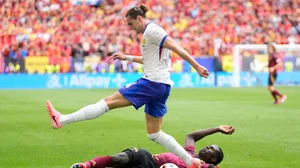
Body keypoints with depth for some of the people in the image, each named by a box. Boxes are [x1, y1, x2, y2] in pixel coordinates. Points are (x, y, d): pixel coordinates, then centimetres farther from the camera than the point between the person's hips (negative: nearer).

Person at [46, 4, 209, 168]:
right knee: (154, 134, 12)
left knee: (109, 101, -11)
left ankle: (61, 120, -13)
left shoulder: (151, 30, -8)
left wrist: (197, 66, -22)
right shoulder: (149, 33, 22)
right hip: (162, 86, 10)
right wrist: (127, 57, 34)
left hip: (152, 83, -10)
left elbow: (176, 48, -16)